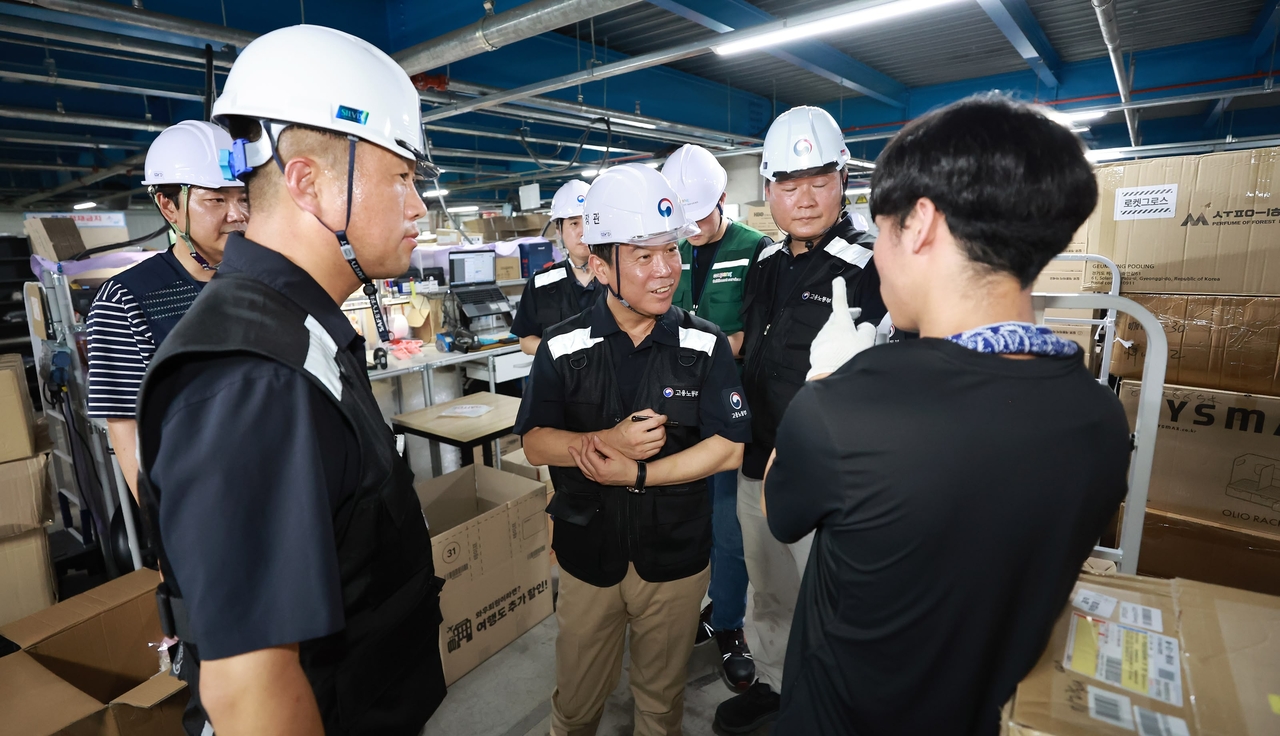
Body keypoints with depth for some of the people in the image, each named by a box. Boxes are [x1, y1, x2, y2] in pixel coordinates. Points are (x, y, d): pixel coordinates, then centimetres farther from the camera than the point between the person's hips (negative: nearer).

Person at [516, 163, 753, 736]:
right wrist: (608, 440, -24)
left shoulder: (706, 346, -10)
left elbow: (728, 450, -12)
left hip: (676, 555, 0)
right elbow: (534, 444, -7)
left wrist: (635, 473, -20)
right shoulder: (563, 348, -8)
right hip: (588, 553, 1)